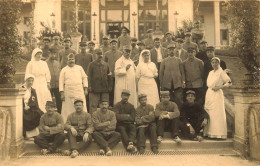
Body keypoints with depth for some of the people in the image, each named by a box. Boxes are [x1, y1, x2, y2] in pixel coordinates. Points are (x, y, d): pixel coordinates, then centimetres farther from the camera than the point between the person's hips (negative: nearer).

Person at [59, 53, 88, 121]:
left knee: (82, 108, -1)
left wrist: (85, 89, 3)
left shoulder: (79, 68, 12)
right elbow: (61, 82, 4)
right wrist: (62, 93, -3)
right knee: (68, 110, 1)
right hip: (68, 94, -1)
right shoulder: (64, 70, 8)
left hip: (79, 93, 1)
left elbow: (84, 78, 12)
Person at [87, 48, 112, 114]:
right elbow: (89, 76, -1)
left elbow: (109, 76, 15)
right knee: (93, 105, -1)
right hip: (95, 88, -3)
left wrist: (110, 86, 8)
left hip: (105, 89, 3)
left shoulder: (106, 65, 13)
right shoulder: (92, 64, 4)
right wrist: (89, 86, -8)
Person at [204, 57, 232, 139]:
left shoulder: (221, 72, -3)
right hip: (209, 94, 7)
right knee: (208, 114, 4)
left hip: (217, 94, -7)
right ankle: (209, 133, 10)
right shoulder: (210, 72, 17)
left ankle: (218, 134, -3)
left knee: (217, 114, -7)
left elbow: (229, 83, -8)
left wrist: (219, 87, -14)